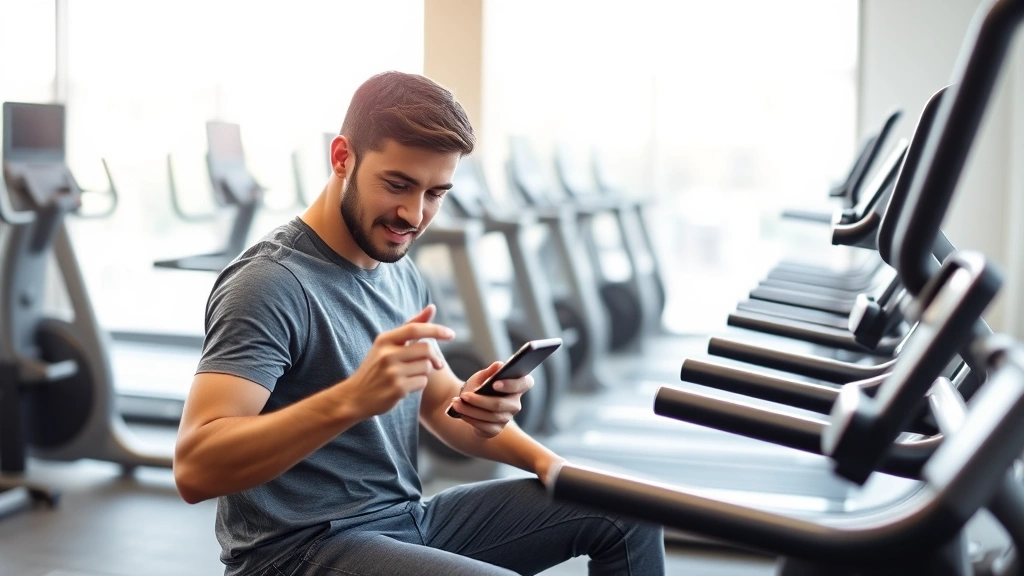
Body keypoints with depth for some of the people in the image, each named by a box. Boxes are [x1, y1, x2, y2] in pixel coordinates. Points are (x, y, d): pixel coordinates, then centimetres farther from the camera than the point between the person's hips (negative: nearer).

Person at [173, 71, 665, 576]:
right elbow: (194, 468, -27)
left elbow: (440, 406, 14)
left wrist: (492, 417, -11)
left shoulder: (401, 273, 8)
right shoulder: (270, 283, -18)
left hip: (409, 518, 8)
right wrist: (353, 397, -40)